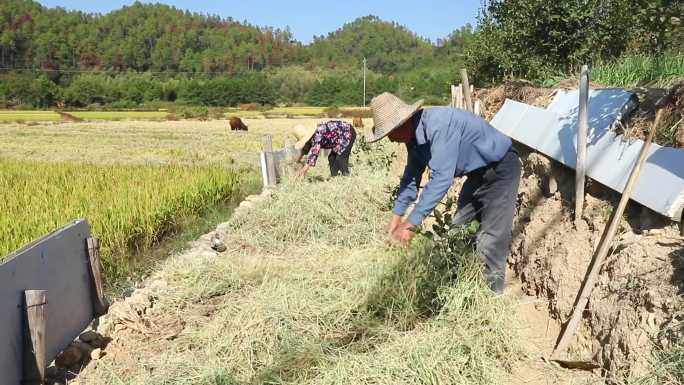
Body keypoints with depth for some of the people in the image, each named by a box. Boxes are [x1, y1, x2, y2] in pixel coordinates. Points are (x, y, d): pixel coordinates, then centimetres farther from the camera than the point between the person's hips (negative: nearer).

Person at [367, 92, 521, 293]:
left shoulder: (439, 124, -35)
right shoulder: (415, 133, -6)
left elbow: (441, 178, -39)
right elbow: (412, 175, 5)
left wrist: (411, 224, -36)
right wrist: (397, 216, 2)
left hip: (501, 168, -9)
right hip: (478, 172, 9)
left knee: (490, 238, -15)